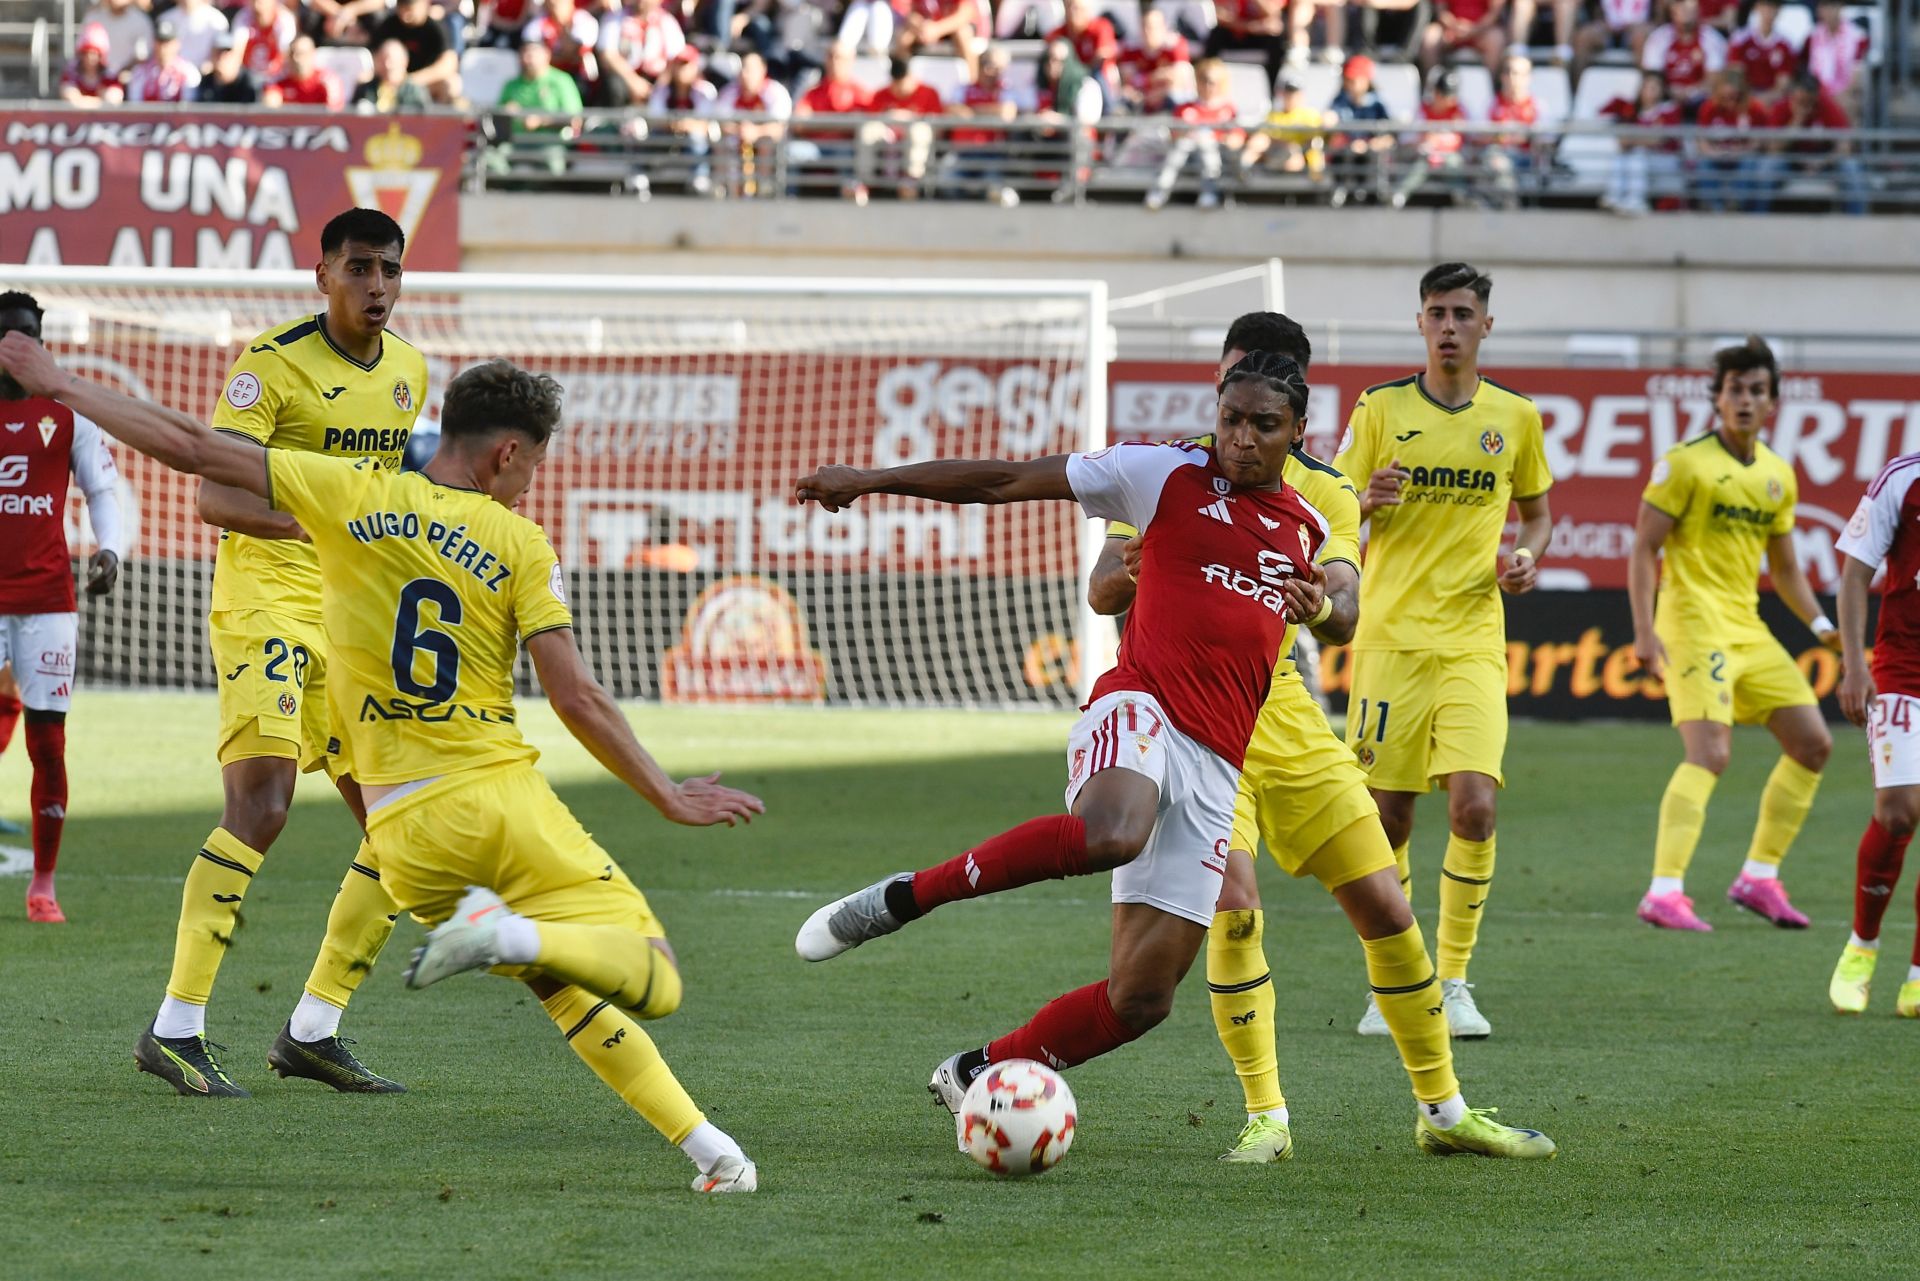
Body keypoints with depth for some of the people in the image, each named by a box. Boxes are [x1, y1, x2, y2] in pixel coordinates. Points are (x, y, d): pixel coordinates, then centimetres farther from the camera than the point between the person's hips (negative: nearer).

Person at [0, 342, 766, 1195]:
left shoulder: (355, 494, 4)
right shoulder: (519, 544, 0)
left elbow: (194, 451, 4)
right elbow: (576, 698, -6)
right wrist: (667, 798, 4)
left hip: (404, 826, 3)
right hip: (502, 800, -3)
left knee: (567, 991, 17)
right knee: (651, 981, -4)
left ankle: (704, 1146, 5)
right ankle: (517, 932, -31)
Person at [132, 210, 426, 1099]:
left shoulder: (409, 371, 11)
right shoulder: (272, 363, -12)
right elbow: (214, 495, -20)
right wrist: (315, 520, -34)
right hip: (265, 600, -7)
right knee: (261, 805, -21)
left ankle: (311, 1032, 13)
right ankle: (175, 1029, -15)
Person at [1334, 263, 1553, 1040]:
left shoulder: (1515, 417, 7)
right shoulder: (1381, 409, 3)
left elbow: (1536, 510, 21)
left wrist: (1527, 555, -1)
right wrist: (1367, 501, -16)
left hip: (1474, 641, 1)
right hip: (1391, 635, 0)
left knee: (1474, 804, -15)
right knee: (1388, 815, 0)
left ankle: (1454, 982, -2)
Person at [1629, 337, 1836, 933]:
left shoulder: (1779, 475, 13)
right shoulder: (1686, 463, -7)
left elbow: (1785, 569, 22)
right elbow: (1644, 549, -8)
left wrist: (1821, 625, 8)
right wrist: (1644, 630, -17)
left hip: (1748, 628, 8)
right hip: (1694, 624, -8)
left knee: (1813, 744, 8)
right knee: (1710, 751, -22)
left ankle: (1758, 878, 17)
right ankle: (1664, 892, -26)